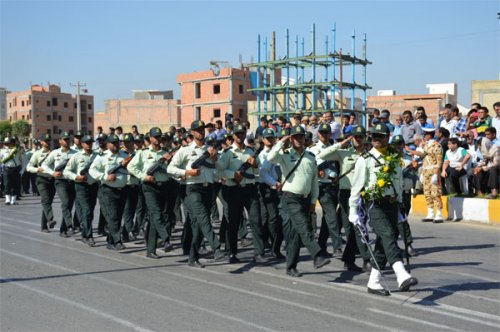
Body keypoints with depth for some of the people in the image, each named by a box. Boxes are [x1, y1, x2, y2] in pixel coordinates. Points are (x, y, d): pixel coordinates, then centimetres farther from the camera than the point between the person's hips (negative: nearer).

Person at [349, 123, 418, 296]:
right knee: (388, 236, -23)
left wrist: (399, 206, 23)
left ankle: (373, 282, 16)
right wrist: (353, 211, -3)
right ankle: (402, 276, -37)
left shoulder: (395, 159, 15)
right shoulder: (365, 160, 0)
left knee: (383, 243, 8)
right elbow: (356, 186, 0)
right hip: (376, 205, -6)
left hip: (392, 204, 6)